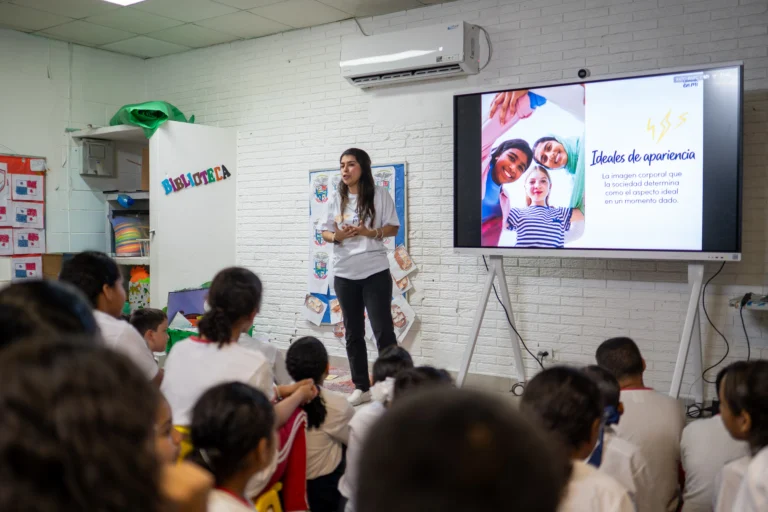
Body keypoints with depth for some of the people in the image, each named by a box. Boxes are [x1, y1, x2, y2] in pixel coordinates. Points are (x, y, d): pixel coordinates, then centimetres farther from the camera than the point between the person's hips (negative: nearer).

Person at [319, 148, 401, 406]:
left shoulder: (380, 194, -3)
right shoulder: (336, 198, 7)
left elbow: (393, 228, -2)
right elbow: (325, 232, 9)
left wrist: (369, 232, -19)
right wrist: (336, 236, -13)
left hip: (375, 272, -4)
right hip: (344, 274, 4)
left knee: (383, 331, -3)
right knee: (353, 333, 10)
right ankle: (361, 387, 20)